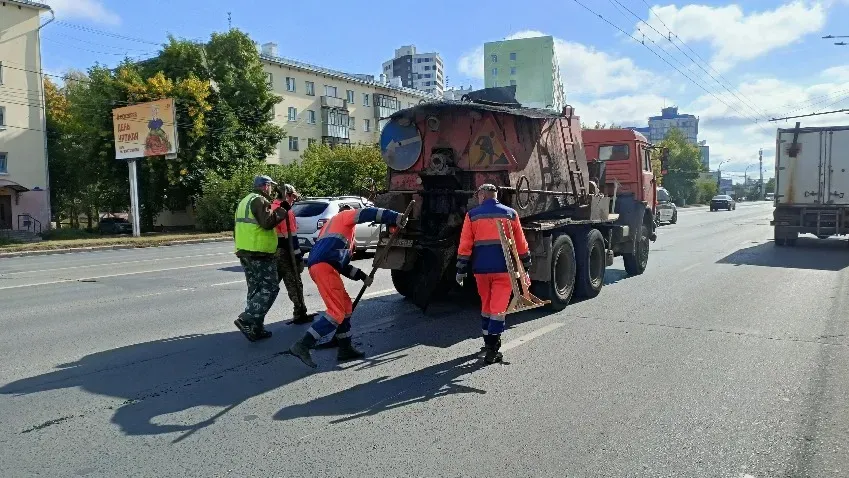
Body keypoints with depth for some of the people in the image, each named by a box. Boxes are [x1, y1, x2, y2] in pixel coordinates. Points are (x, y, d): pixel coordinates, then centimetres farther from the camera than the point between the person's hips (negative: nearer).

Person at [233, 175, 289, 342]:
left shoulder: (244, 201, 21)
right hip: (260, 254, -10)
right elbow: (267, 222, -23)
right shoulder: (260, 200, -10)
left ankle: (256, 328, 14)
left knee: (255, 290, 13)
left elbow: (237, 229, 27)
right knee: (270, 288, -7)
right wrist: (282, 210, -14)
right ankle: (246, 320, -16)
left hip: (245, 252, 10)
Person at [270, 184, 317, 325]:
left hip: (272, 252, 9)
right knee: (294, 283, 0)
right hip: (284, 253, -9)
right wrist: (297, 255, -16)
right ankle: (300, 314, 6)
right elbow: (290, 235, -18)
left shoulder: (271, 208, 13)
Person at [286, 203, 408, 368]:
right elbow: (367, 214, -4)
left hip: (319, 266, 9)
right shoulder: (345, 215, 17)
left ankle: (345, 349, 19)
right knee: (337, 312, -12)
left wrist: (363, 276, 27)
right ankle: (302, 346, -15)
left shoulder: (334, 225, 38)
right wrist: (396, 217, -7)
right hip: (324, 266, -9)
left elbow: (341, 263, 32)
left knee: (346, 305, 16)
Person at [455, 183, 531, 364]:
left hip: (481, 269, 1)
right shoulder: (511, 214, 5)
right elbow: (521, 244, 8)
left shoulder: (472, 215, 2)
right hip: (504, 269, -1)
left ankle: (489, 343, 29)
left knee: (486, 305, 18)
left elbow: (465, 246, 0)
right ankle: (492, 350, -6)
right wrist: (525, 268, 16)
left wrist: (461, 271, 5)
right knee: (498, 308, -1)